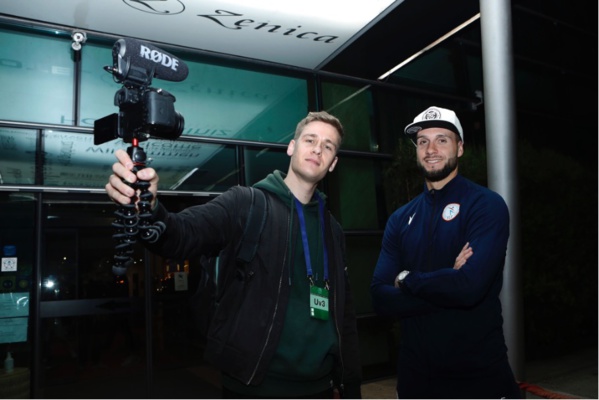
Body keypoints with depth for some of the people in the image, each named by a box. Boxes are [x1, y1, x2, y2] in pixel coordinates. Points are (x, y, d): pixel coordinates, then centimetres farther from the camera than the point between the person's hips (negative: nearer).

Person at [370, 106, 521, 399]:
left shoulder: (486, 205, -10)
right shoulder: (400, 219, 3)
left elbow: (469, 286, -24)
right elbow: (380, 298, -5)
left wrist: (406, 279, -10)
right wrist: (446, 284, -18)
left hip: (480, 372, -4)